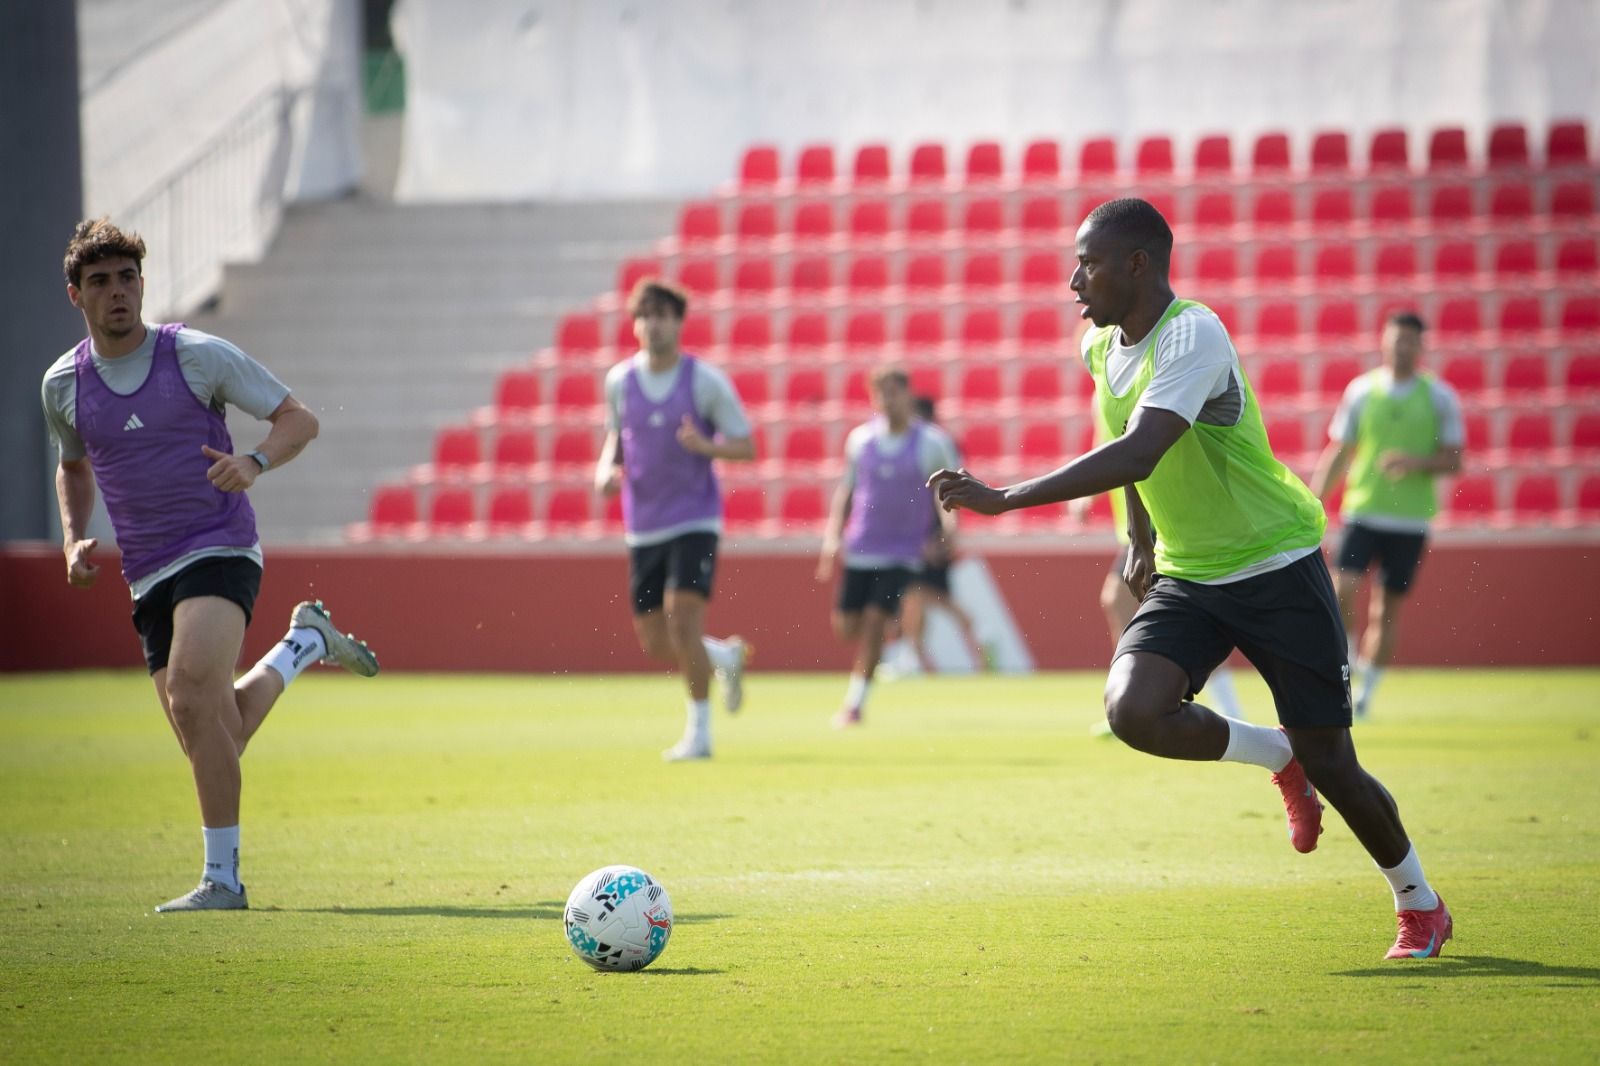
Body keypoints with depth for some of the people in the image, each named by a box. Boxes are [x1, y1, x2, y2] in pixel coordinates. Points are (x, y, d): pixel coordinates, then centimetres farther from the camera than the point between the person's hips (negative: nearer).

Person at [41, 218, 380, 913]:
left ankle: (223, 878, -21)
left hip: (219, 549, -5)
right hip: (147, 577, 5)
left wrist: (255, 463, -19)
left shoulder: (199, 356, -5)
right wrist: (74, 541, 9)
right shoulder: (62, 385, 7)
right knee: (211, 743, 3)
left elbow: (299, 420, 1)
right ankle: (306, 641, 33)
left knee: (191, 694, -28)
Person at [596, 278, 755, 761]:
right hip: (643, 527, 4)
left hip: (695, 520, -4)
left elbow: (746, 446, -3)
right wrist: (606, 469, -2)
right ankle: (727, 657, 35)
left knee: (683, 619, -20)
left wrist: (705, 446, -23)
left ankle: (699, 733, -8)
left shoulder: (705, 380, -7)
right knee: (655, 645, 4)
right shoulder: (619, 380, 3)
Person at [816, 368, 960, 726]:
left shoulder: (932, 443, -5)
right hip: (860, 549, 4)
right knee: (846, 626, 2)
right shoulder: (860, 439, 4)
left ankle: (855, 703, -6)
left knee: (875, 620, -15)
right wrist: (833, 535, 7)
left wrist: (948, 529, -10)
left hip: (903, 552, -4)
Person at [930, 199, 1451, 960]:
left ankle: (1420, 906, 23)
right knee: (1134, 710, -22)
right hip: (1185, 575, 6)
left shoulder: (1193, 336, -25)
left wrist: (1005, 498, -40)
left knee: (1329, 766, -2)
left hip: (1276, 566, -6)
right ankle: (1275, 756, 7)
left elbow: (1137, 455, -38)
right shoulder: (1101, 348, 2)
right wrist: (1142, 542, 24)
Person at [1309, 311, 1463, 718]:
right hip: (1362, 512, 0)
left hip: (1410, 520, 0)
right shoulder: (1361, 391, 3)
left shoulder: (1440, 397, 1)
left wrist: (1417, 462, -18)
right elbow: (1337, 454, 8)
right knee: (1342, 592, -16)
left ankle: (1366, 692, 15)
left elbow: (1453, 460, 2)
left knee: (1387, 609, 4)